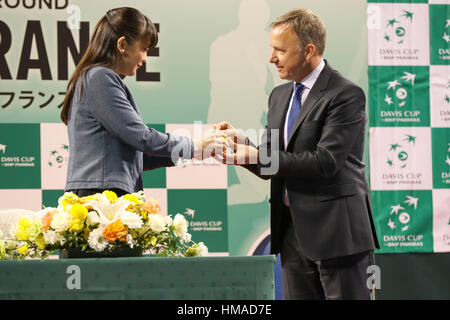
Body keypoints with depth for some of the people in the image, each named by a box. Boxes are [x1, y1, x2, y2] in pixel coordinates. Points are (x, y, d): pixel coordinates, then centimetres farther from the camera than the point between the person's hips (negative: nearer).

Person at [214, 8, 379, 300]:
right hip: (293, 230, 7)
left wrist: (257, 156, -19)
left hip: (336, 231, -7)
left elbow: (325, 162, -20)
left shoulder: (347, 95, -11)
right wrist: (241, 142, -4)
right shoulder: (280, 96, 13)